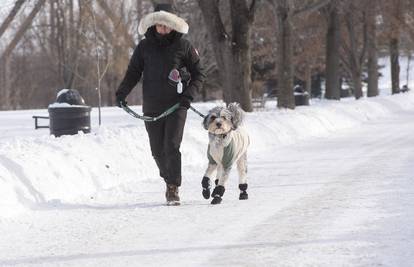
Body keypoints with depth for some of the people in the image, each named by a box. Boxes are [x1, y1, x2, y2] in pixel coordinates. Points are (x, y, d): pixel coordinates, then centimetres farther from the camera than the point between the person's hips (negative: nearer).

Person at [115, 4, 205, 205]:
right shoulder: (144, 47, 6)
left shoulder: (183, 46, 0)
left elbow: (198, 74, 6)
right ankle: (169, 179, 29)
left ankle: (174, 188, -9)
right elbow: (133, 72, 11)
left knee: (171, 146, -14)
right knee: (157, 150, 7)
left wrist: (189, 95, -9)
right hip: (152, 108, 3)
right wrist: (122, 92, -5)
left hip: (176, 105, -3)